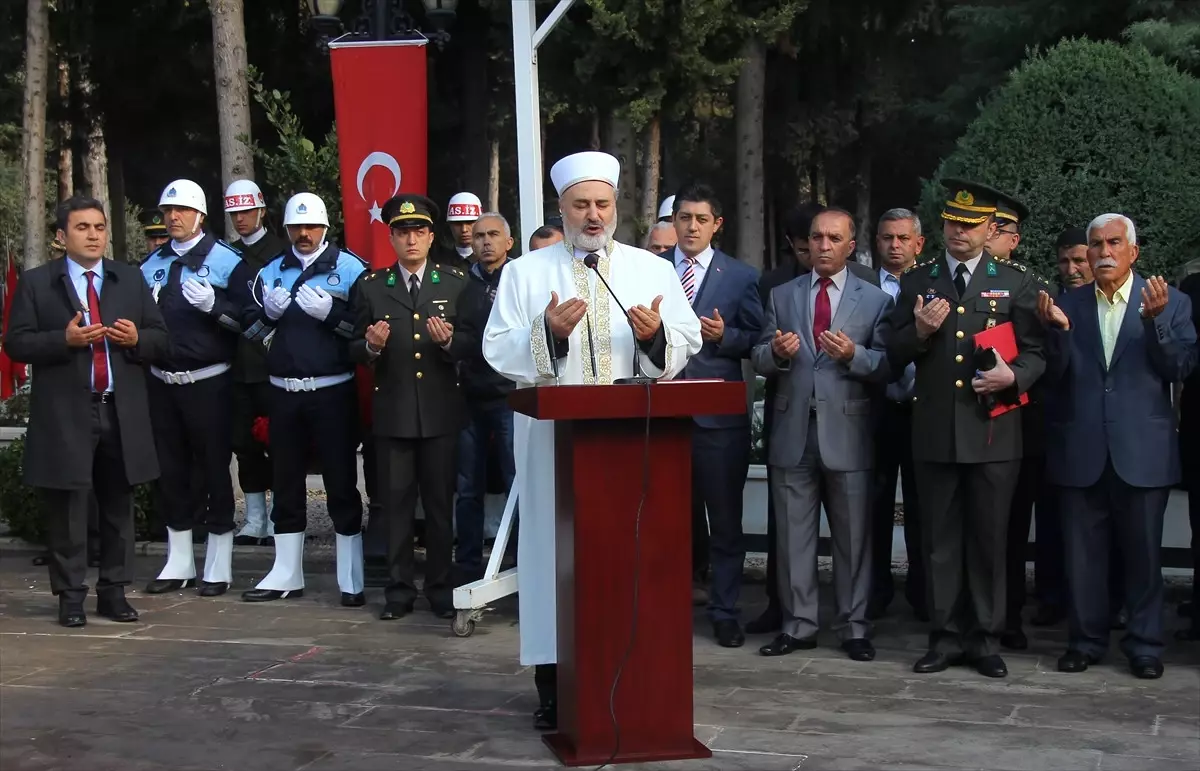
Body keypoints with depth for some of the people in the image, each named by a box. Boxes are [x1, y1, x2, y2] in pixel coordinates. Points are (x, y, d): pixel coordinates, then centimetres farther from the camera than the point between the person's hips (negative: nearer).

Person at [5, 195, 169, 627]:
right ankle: (70, 595, 8)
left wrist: (136, 338, -10)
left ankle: (114, 591, 17)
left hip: (122, 413, 3)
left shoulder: (131, 280, 13)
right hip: (65, 415, -3)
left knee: (119, 506, 8)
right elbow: (16, 343, -4)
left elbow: (160, 339, 12)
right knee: (67, 508, -1)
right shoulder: (36, 283, 3)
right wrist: (64, 339, -18)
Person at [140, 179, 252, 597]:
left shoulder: (226, 260, -3)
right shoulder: (152, 265, 13)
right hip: (162, 383, 5)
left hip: (207, 383, -5)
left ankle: (219, 567, 10)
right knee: (170, 469, 10)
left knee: (214, 469, 1)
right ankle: (178, 563, 21)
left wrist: (213, 305, -24)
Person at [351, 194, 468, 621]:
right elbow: (356, 350, 7)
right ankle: (399, 589, 12)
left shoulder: (456, 282, 6)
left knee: (441, 501, 4)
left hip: (442, 410, 0)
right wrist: (372, 346, -15)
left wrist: (449, 342, -17)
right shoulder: (370, 287, 7)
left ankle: (441, 587, 13)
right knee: (396, 502, 4)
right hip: (393, 410, 1)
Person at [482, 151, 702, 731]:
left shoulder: (652, 269, 10)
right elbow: (498, 351, 0)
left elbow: (688, 342, 4)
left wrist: (656, 334, -17)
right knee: (555, 547, -1)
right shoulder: (526, 273, 8)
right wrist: (547, 331, -17)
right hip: (554, 438, -1)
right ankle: (555, 686, 6)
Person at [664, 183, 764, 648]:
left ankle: (724, 611, 11)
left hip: (719, 413, -2)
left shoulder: (741, 277, 4)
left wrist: (725, 336, -14)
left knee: (725, 518, 3)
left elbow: (757, 340, 4)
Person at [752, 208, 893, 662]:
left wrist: (854, 355, -20)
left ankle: (854, 627, 12)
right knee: (793, 535, 6)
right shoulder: (782, 296, 12)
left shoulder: (875, 300, 5)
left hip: (847, 433, -2)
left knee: (853, 537, 4)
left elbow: (885, 368, -1)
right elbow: (760, 360, 8)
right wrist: (777, 351, -14)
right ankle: (798, 625, 15)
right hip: (793, 432, 2)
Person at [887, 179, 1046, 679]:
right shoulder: (917, 281, 9)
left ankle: (986, 637, 15)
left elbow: (1036, 353, 5)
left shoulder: (1016, 282, 6)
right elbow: (895, 357, 8)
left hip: (993, 431, -1)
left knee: (989, 539, 4)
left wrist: (1013, 377, -15)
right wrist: (918, 331, -12)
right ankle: (947, 635, 16)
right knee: (939, 539, 7)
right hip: (934, 431, 2)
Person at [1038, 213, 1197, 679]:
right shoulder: (1067, 305, 6)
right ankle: (1086, 641, 21)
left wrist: (1155, 321, -22)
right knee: (1082, 553, 9)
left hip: (1142, 452, -1)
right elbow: (1057, 378, -1)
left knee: (1143, 553, 7)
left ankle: (1144, 645, 18)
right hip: (1082, 452, 2)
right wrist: (1058, 330, -18)